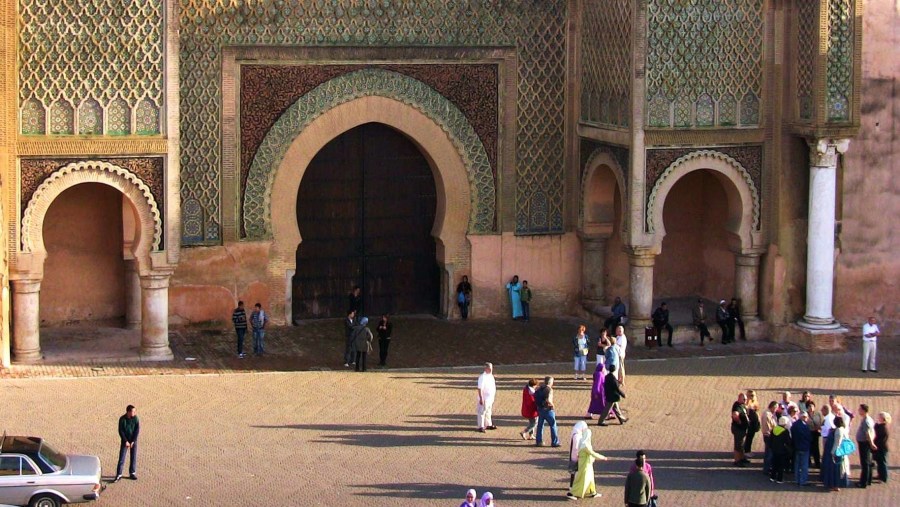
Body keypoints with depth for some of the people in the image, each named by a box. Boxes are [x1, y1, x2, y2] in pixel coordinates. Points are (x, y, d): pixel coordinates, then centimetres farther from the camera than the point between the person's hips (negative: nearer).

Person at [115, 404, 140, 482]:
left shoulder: (136, 418, -9)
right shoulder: (122, 419, -14)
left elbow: (137, 430, -8)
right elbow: (121, 431, -11)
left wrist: (133, 441, -12)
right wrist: (126, 441, -14)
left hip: (133, 440, 2)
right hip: (125, 441, -2)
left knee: (133, 457, 5)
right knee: (121, 457, -4)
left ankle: (132, 473, 18)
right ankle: (118, 474, 1)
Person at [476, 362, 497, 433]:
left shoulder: (491, 376, 9)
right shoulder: (482, 377, -19)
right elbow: (480, 388, -21)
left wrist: (493, 396, 21)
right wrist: (481, 398, -24)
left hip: (490, 398, 9)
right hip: (484, 398, -9)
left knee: (488, 412, 20)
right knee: (482, 412, -2)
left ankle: (488, 425, 31)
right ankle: (481, 427, 2)